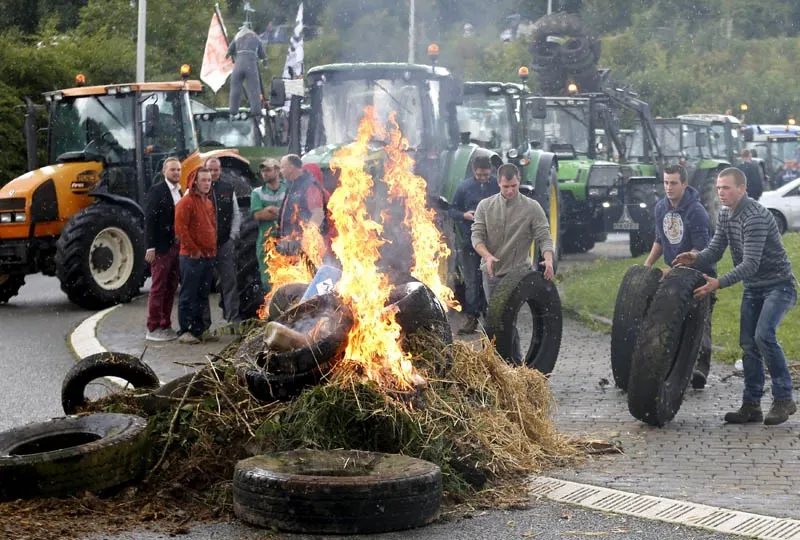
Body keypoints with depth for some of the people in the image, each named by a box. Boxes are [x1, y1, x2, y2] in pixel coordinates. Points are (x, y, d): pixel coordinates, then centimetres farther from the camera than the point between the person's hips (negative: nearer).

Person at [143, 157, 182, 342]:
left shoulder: (180, 192, 12)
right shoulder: (156, 190, -9)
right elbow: (149, 219, -13)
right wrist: (150, 247, -18)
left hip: (176, 246, 7)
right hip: (161, 247, -7)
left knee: (170, 287, 11)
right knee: (158, 288, -3)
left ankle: (165, 326, 18)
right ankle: (153, 329, 3)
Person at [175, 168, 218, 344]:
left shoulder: (209, 202, 16)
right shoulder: (186, 202, -9)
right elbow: (180, 229, -15)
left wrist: (213, 248, 14)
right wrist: (194, 250, -14)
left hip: (209, 256, 8)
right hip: (192, 257, -8)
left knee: (202, 295, 12)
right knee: (188, 295, -5)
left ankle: (199, 329, 19)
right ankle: (185, 332, -2)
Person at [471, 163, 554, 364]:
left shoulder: (532, 208, -2)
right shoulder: (485, 206, 4)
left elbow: (544, 237, -6)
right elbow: (477, 236, -1)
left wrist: (548, 259, -27)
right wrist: (487, 255, -21)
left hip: (517, 272, -4)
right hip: (491, 272, 4)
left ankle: (515, 364, -7)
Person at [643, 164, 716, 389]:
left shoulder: (696, 211, -19)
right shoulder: (661, 207, 4)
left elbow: (701, 249, -21)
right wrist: (647, 264, 8)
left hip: (699, 272, -7)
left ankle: (701, 369, -16)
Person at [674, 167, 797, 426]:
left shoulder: (755, 217, -25)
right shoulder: (724, 215, 4)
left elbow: (750, 264, -30)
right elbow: (715, 249, 3)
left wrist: (719, 284, -36)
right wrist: (696, 258, -18)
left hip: (778, 285, -8)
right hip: (752, 288, 9)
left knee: (763, 335, -24)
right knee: (748, 344, 3)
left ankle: (784, 399, -13)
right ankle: (751, 405, 9)